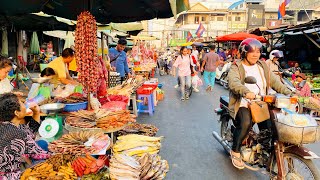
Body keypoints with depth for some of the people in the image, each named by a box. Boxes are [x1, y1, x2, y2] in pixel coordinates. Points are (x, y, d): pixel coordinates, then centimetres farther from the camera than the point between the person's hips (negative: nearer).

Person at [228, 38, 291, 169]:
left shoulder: (263, 66, 18)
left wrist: (288, 93, -6)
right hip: (243, 104, -5)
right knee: (246, 123, -30)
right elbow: (234, 82, -22)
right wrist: (246, 92, -42)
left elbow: (274, 81, 10)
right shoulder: (236, 67, -2)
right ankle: (235, 151, -6)